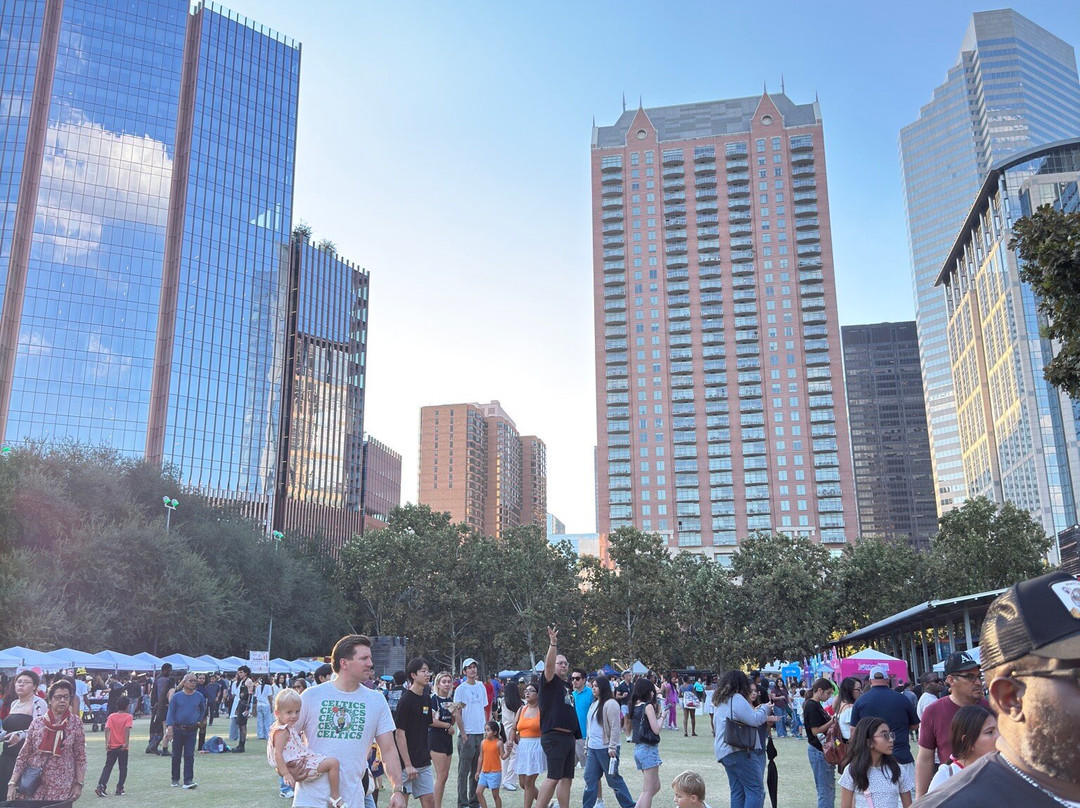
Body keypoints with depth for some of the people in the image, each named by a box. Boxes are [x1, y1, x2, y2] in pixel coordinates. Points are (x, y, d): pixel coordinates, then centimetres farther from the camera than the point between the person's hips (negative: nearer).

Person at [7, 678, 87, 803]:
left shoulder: (75, 723, -1)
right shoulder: (37, 723, 1)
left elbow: (80, 757, 0)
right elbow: (23, 756, 4)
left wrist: (79, 784, -4)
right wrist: (12, 783, -2)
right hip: (35, 787, 1)